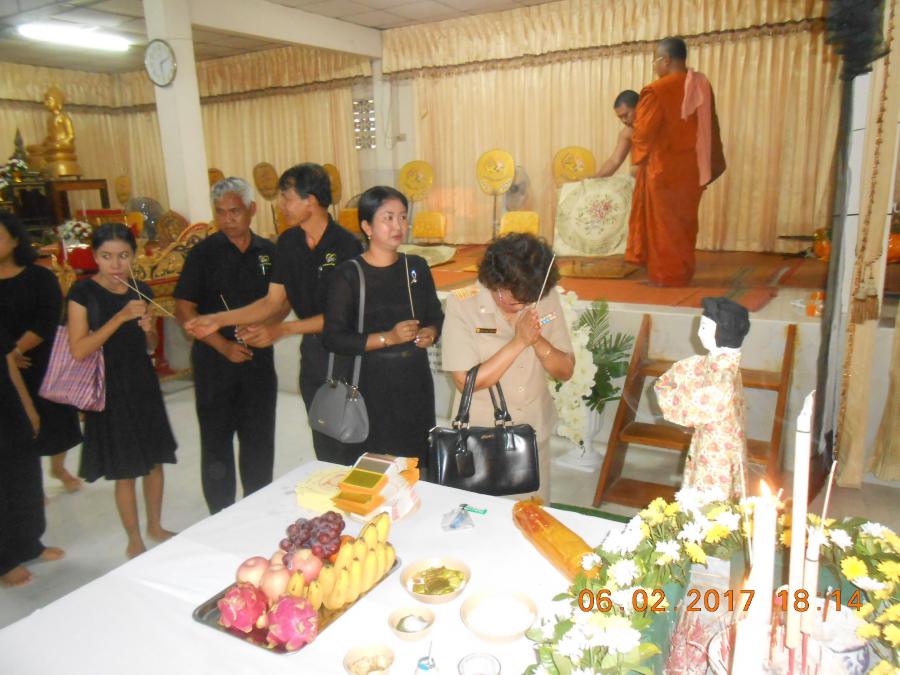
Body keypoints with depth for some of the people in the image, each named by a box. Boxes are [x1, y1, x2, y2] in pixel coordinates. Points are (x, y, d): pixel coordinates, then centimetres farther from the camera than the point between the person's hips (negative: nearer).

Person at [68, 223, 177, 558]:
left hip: (143, 383, 5)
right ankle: (134, 540, 24)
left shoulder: (141, 291, 3)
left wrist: (148, 328, -10)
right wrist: (121, 317, -24)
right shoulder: (83, 292, -11)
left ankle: (155, 526, 34)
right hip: (109, 387, -4)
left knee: (155, 459, 13)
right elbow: (79, 350, -18)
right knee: (125, 470, 5)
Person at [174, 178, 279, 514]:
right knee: (216, 442, 9)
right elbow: (184, 310, -7)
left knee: (259, 440, 12)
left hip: (259, 360, 3)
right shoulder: (203, 253, -5)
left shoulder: (268, 252, 4)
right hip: (214, 361, -2)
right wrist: (223, 345, -15)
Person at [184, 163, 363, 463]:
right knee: (324, 444, 16)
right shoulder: (288, 242, 3)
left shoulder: (347, 245, -17)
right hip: (312, 349, 6)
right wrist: (218, 320, -2)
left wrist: (281, 330, -20)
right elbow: (273, 301, 6)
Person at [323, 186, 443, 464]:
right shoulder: (349, 275, -6)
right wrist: (388, 338, -18)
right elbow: (333, 338, -9)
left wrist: (430, 333, -4)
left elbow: (436, 316, 19)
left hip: (416, 381, 4)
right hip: (373, 385, -4)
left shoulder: (416, 266, 8)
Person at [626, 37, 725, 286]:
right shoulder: (702, 84, 4)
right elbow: (711, 127, 10)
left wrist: (637, 159, 4)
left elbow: (643, 133, -14)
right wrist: (714, 163, 18)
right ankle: (683, 274, 24)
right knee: (684, 223, 16)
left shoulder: (657, 91, -18)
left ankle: (666, 278, 12)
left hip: (664, 169, -6)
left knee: (663, 225, 5)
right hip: (692, 168, 7)